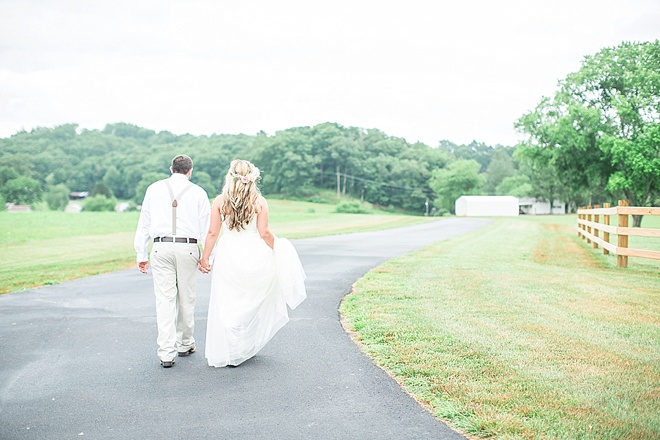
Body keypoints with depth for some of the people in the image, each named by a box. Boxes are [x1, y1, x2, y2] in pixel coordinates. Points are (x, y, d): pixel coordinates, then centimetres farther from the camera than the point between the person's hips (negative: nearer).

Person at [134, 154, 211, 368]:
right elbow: (206, 227, 3)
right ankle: (185, 344, 26)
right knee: (186, 299, 12)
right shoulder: (198, 192, 4)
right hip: (188, 248, 0)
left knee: (164, 299, 0)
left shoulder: (154, 189, 8)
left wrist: (141, 254, 11)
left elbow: (143, 223, 8)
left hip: (161, 248, 1)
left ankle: (166, 352, -4)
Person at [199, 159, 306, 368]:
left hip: (228, 256, 0)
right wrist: (277, 247, 9)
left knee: (226, 305, 8)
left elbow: (212, 233, -3)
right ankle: (247, 347, 26)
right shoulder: (259, 201, -4)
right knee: (253, 303, 16)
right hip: (254, 256, 0)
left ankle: (227, 353, 10)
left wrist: (205, 257, 5)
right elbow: (264, 233, -7)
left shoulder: (220, 201, -2)